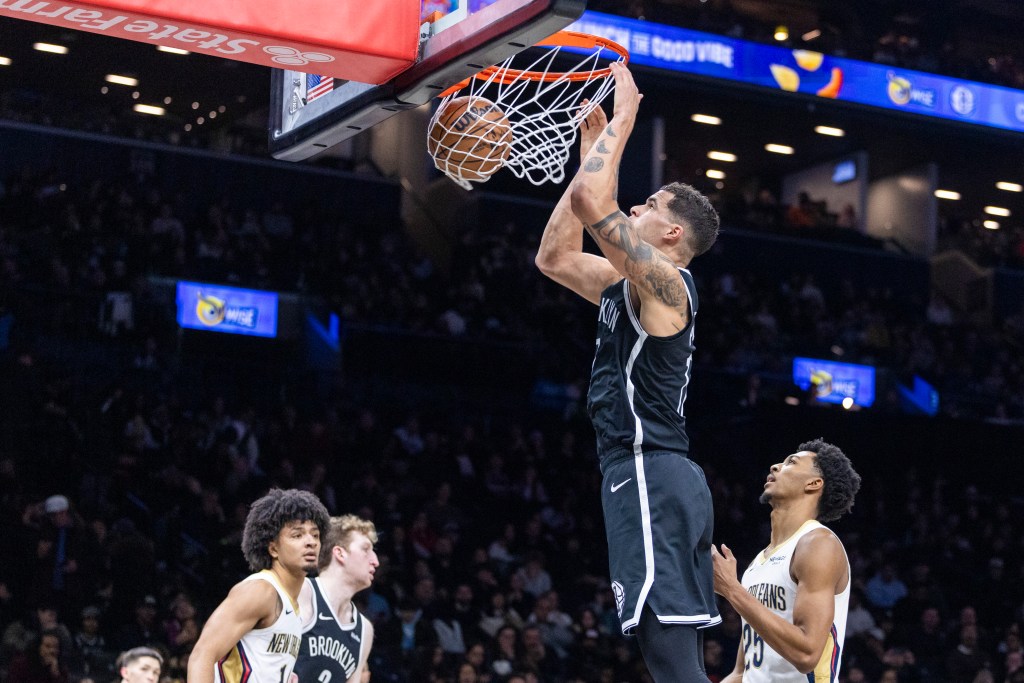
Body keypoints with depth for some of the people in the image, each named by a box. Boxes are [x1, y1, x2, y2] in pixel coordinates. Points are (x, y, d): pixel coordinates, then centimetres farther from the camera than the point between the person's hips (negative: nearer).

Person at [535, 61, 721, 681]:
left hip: (649, 473, -10)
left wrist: (621, 121, -7)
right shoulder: (627, 285, 19)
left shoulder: (664, 280, -8)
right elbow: (555, 256, 28)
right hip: (660, 475, 10)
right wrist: (592, 151, 25)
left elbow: (591, 203, -21)